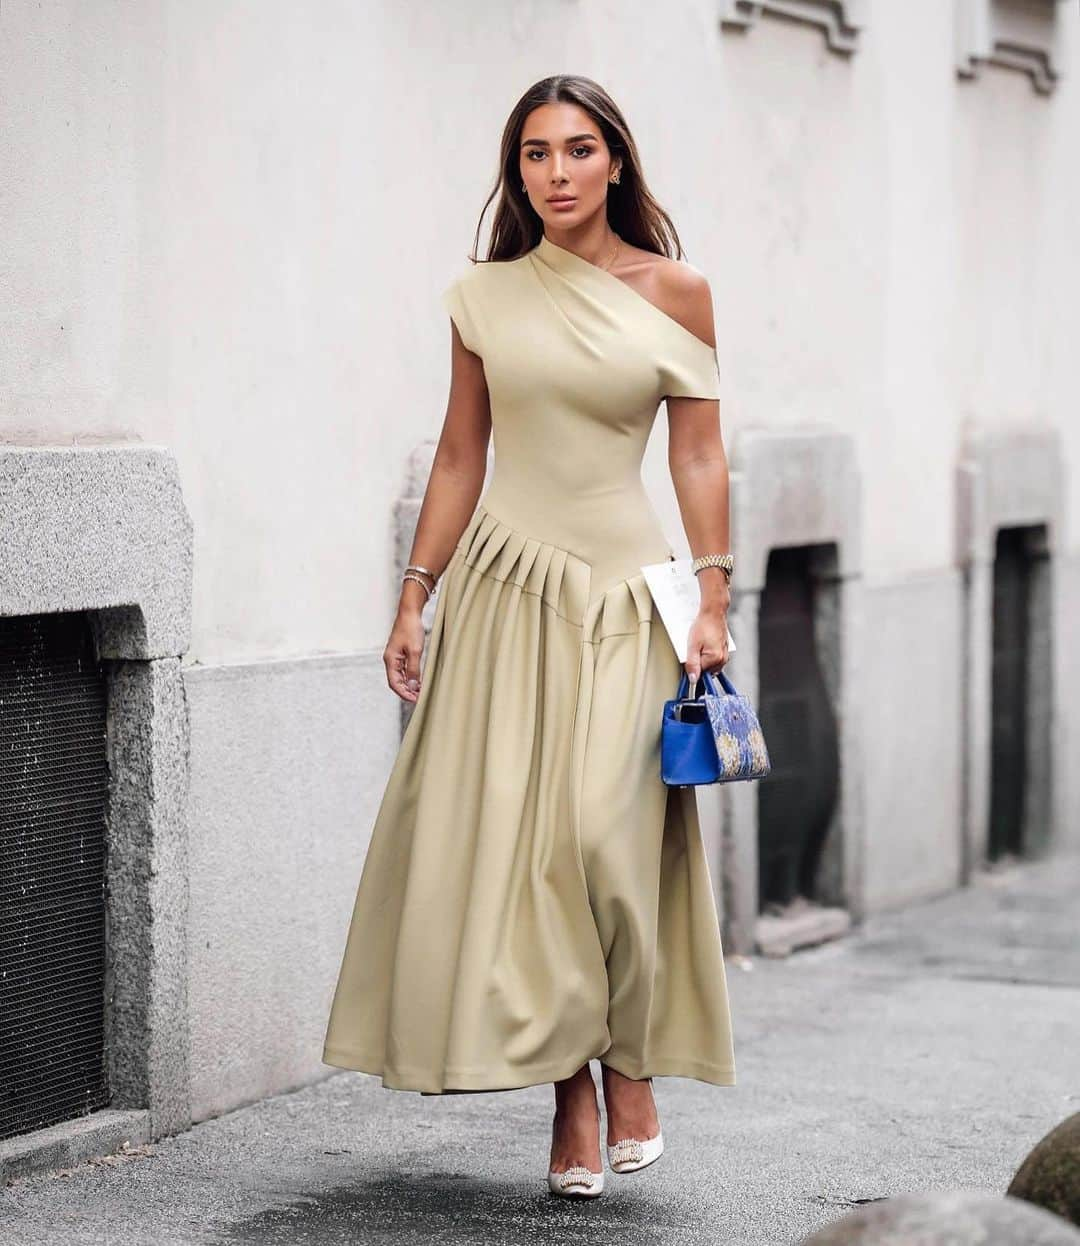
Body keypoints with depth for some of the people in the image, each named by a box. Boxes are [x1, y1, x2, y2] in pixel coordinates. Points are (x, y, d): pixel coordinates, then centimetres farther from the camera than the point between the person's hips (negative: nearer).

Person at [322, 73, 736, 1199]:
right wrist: (415, 597, 7)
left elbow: (699, 456, 3)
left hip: (624, 587, -2)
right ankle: (574, 1101, 3)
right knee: (510, 835, -4)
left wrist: (712, 599, -4)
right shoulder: (485, 298, 7)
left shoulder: (673, 291, 3)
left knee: (603, 835, -12)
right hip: (505, 584, 2)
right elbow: (459, 455, 11)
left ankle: (632, 1076, 6)